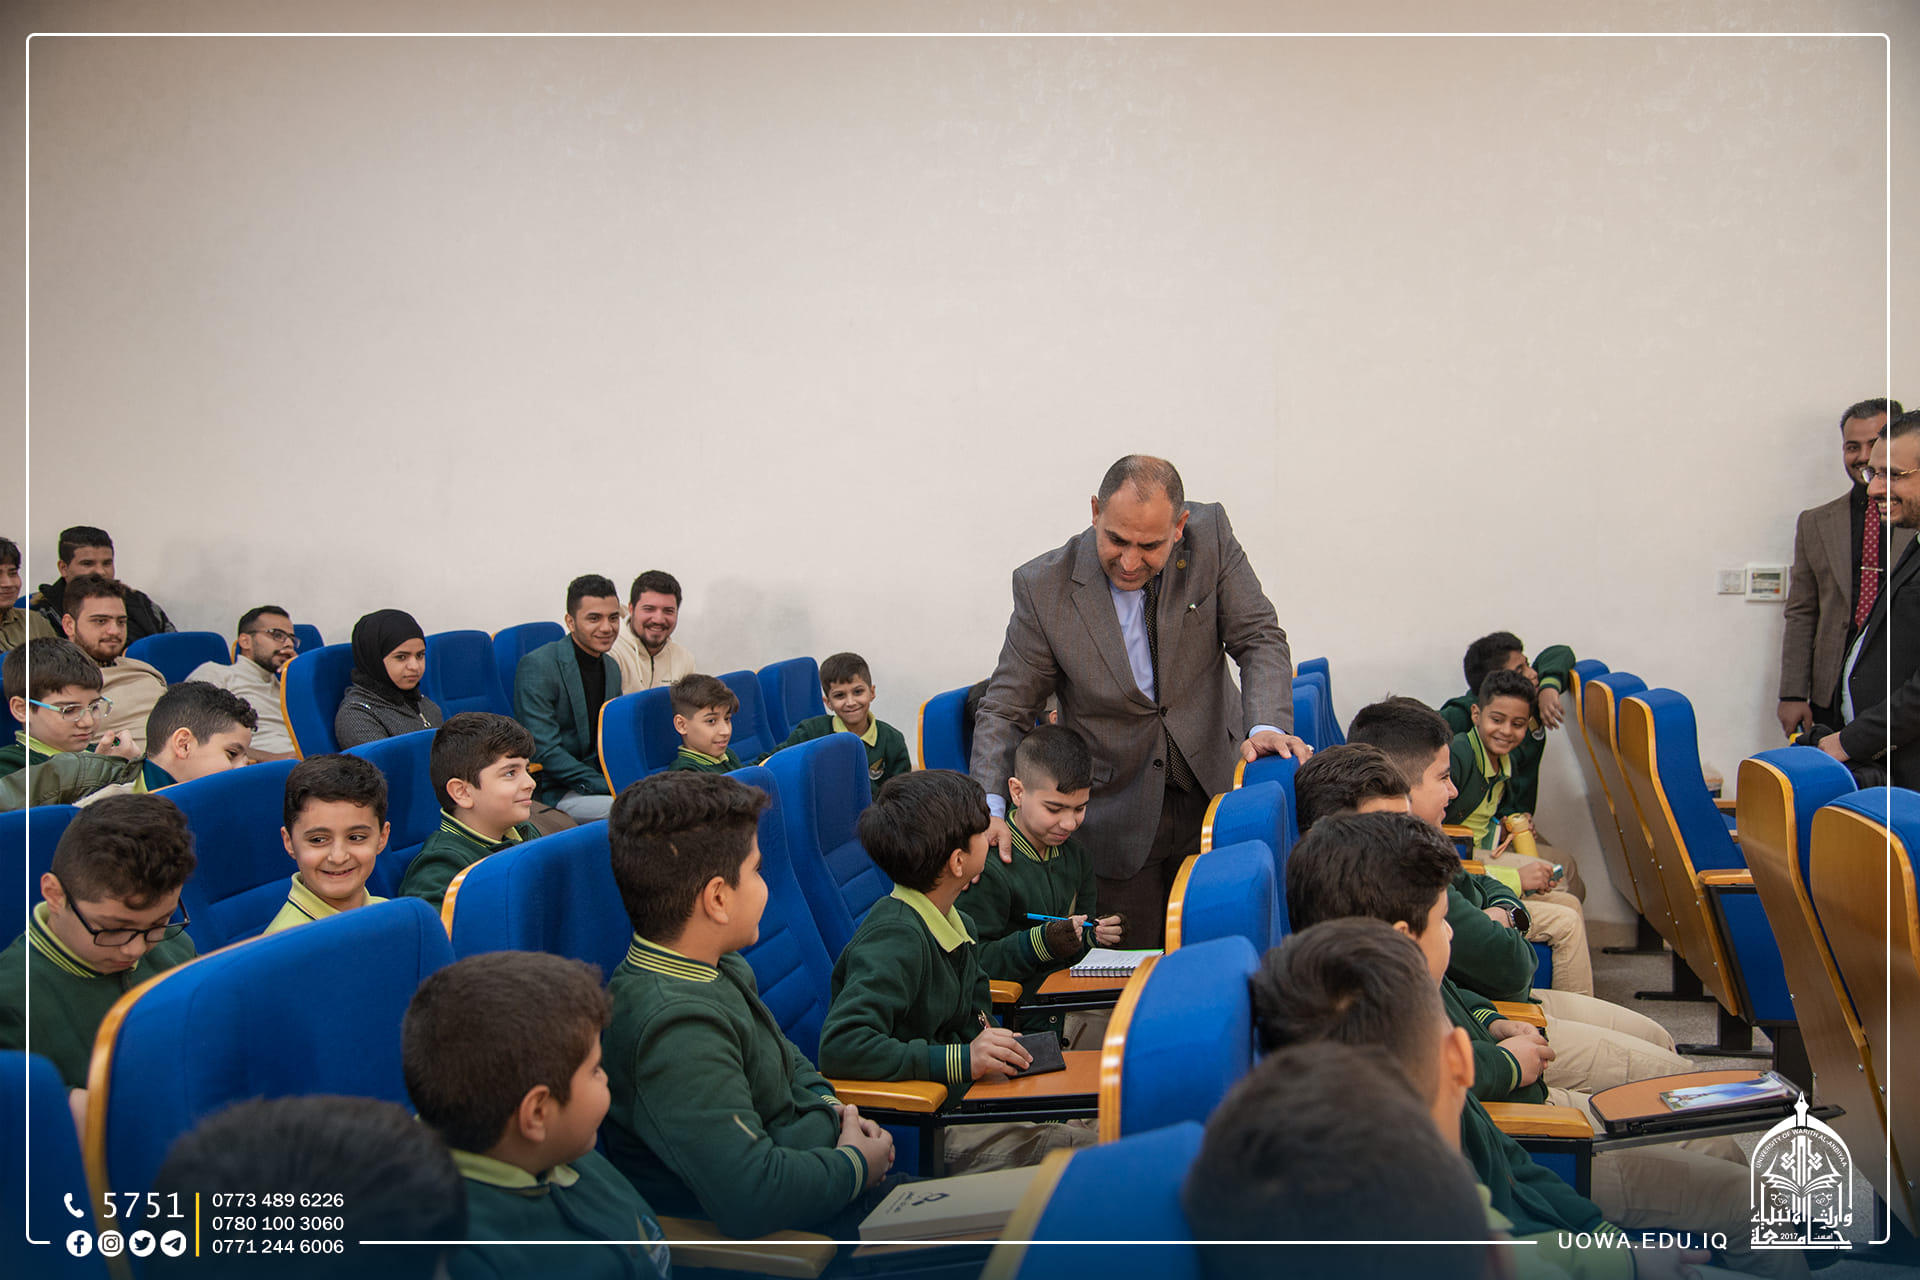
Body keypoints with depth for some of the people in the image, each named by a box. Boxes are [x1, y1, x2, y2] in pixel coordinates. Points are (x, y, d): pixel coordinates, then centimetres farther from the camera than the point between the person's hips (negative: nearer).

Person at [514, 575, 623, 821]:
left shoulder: (612, 668, 12)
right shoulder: (537, 666, -13)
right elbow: (544, 751, -18)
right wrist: (609, 787, -21)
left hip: (599, 777, 7)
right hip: (553, 794, -7)